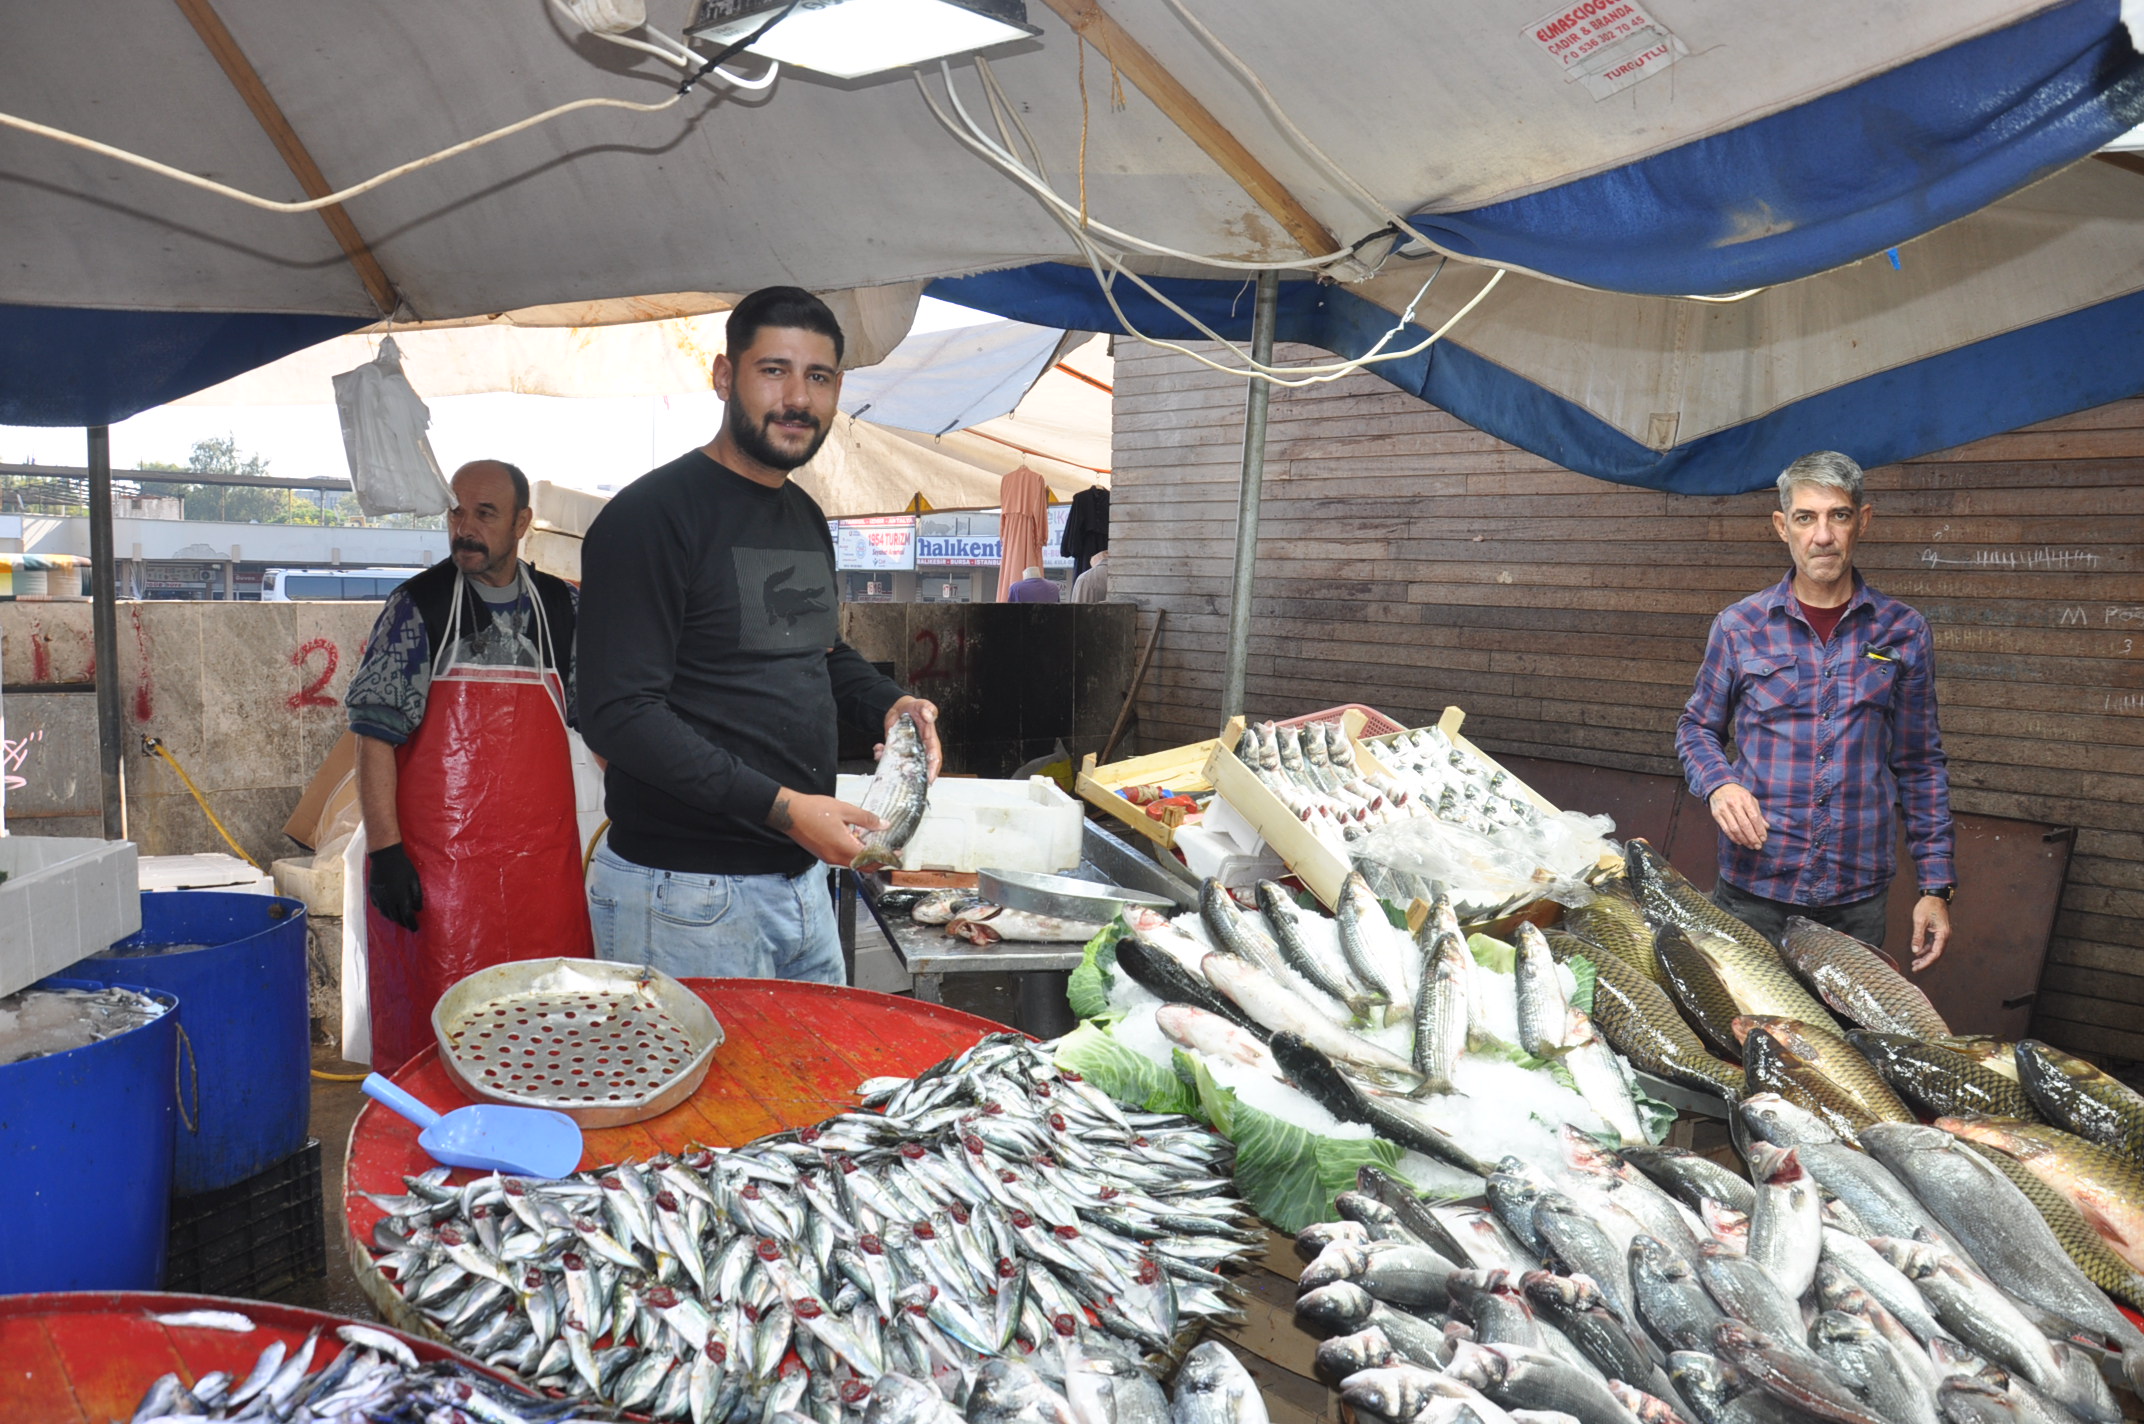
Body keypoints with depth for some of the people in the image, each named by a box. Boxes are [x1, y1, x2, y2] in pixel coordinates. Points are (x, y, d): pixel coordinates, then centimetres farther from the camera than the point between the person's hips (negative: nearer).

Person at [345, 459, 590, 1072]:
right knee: (429, 1031, 5)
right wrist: (384, 850, -11)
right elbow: (375, 735, -4)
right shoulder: (416, 607, -1)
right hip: (434, 867, -2)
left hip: (542, 861, 2)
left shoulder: (562, 608, 6)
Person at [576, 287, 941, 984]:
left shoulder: (807, 517, 12)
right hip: (684, 893, -8)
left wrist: (890, 703, 4)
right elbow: (619, 713, -21)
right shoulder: (651, 514, -14)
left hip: (802, 878, 8)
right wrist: (780, 807, -25)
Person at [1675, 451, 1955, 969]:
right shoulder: (1739, 627, 1)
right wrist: (1719, 784, -12)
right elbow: (1697, 727, 10)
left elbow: (1920, 766, 7)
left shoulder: (1903, 632, 4)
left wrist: (1936, 886, 3)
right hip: (1753, 889, -1)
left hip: (1857, 896, 1)